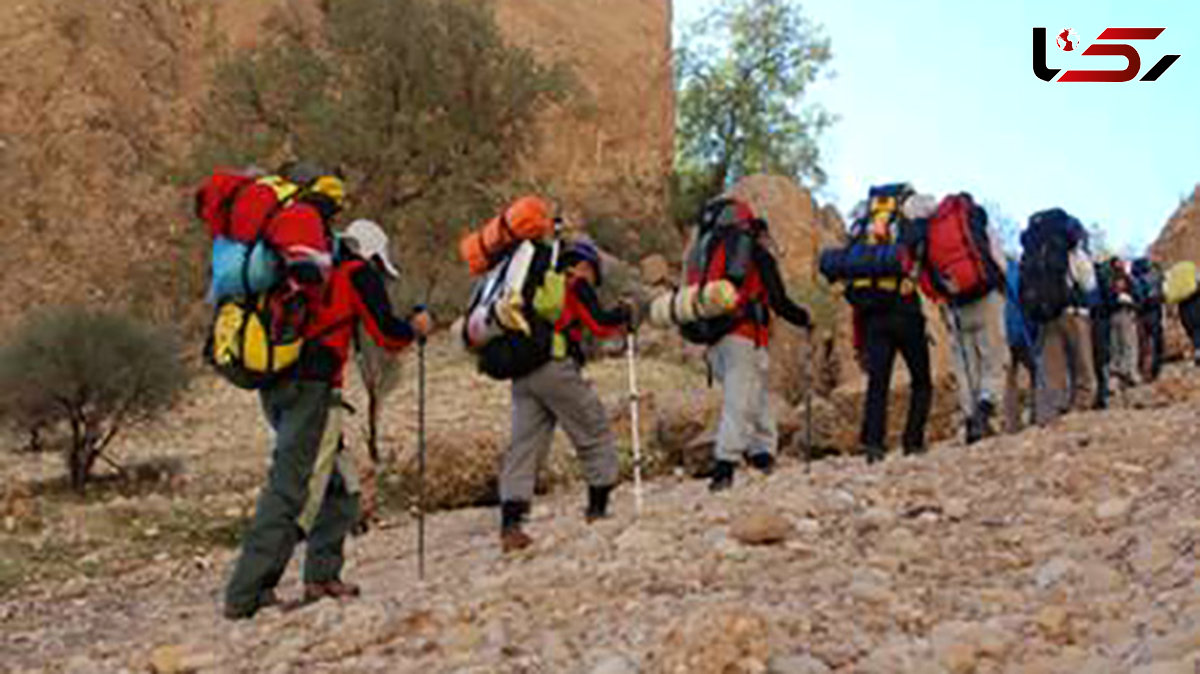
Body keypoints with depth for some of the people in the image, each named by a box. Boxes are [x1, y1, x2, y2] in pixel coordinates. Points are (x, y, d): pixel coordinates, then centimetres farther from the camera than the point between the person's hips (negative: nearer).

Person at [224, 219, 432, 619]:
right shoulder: (358, 272, 4)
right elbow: (386, 334, 2)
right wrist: (417, 327, 18)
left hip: (275, 387, 8)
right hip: (311, 389, -8)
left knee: (338, 487, 17)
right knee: (290, 492, -10)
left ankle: (321, 576, 16)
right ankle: (245, 597, -14)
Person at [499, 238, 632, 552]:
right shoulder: (576, 284, 5)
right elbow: (599, 324, -2)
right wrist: (624, 315, 14)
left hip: (521, 373, 7)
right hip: (555, 367, -7)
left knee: (523, 445, 1)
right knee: (596, 435, 8)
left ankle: (511, 522, -11)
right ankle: (597, 508, 9)